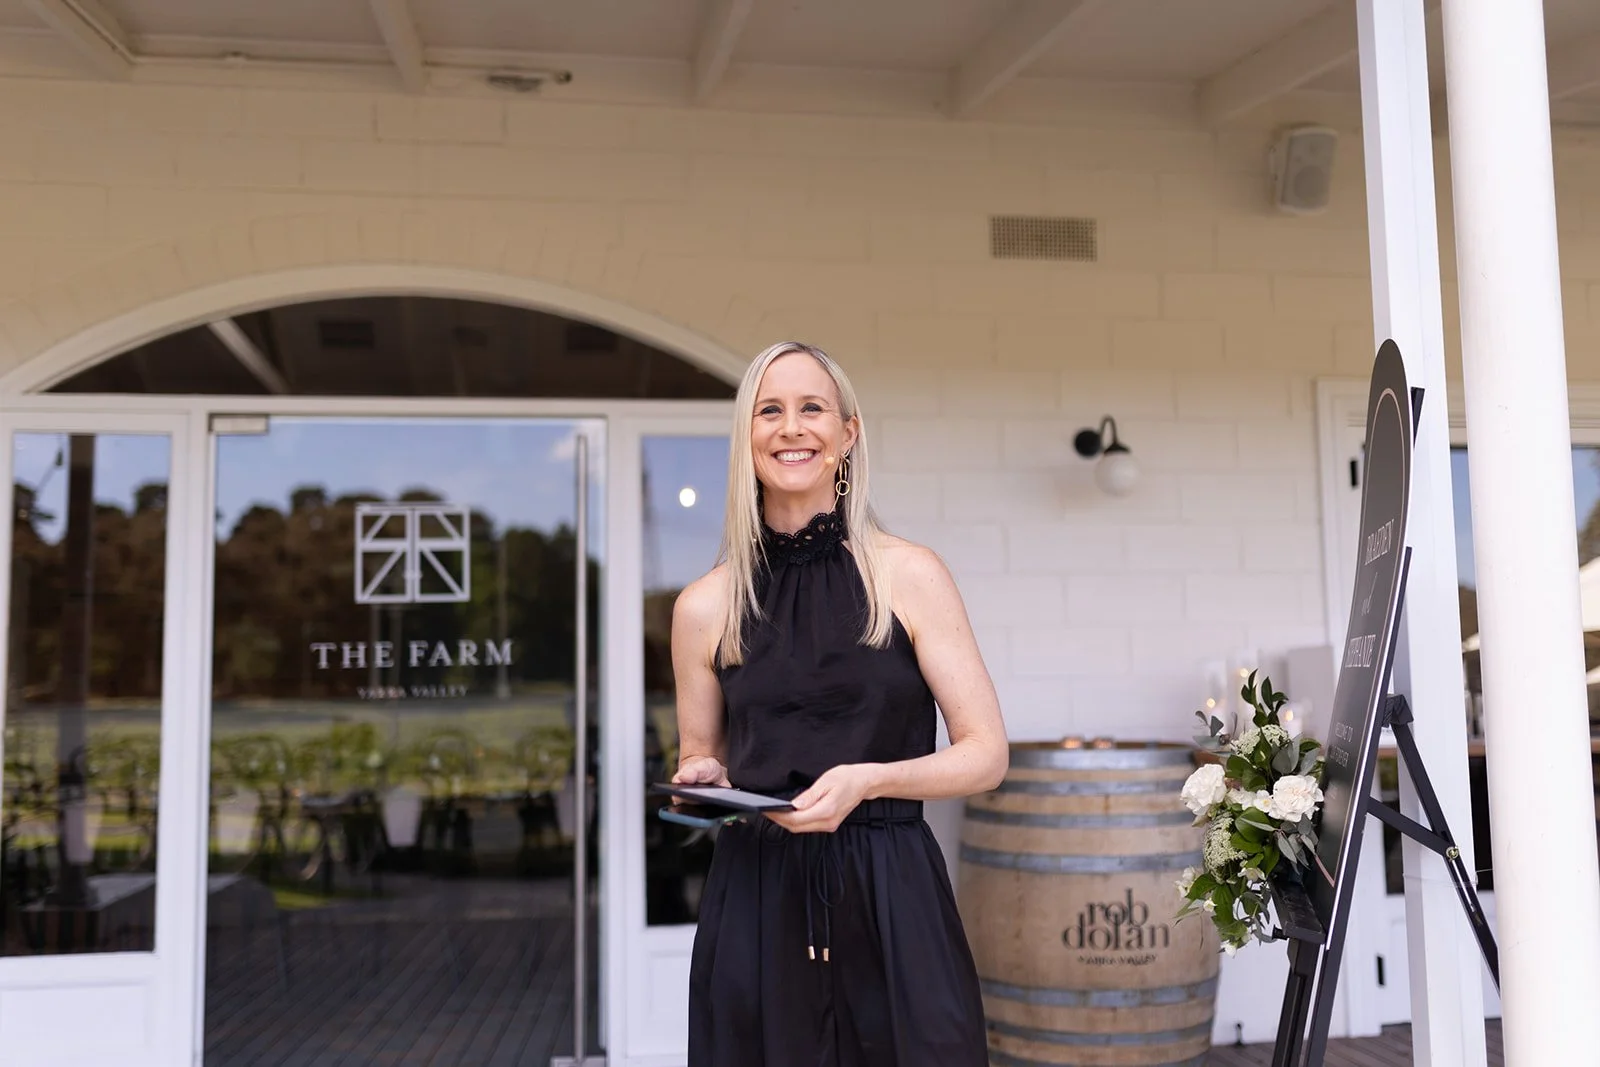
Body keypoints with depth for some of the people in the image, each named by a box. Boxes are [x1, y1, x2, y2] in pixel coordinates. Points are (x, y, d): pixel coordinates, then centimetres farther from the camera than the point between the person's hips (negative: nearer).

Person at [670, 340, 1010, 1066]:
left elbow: (986, 755, -1)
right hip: (755, 901, 2)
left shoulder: (910, 577, -2)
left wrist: (869, 779, -16)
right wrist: (700, 781, -6)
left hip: (893, 897, -1)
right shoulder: (704, 606, 4)